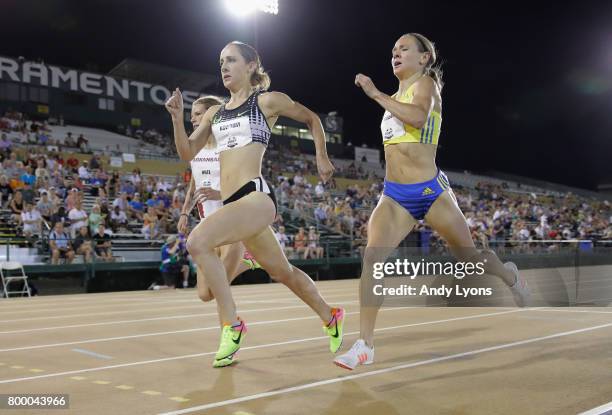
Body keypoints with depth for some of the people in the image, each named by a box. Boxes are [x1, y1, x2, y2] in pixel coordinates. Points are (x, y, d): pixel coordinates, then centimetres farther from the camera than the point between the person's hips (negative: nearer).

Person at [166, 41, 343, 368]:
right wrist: (177, 118, 3)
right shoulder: (215, 112, 19)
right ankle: (331, 318, 37)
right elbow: (187, 153, 16)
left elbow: (311, 119, 16)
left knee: (198, 241, -27)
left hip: (256, 196, -7)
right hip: (232, 202, 7)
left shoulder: (267, 101, 4)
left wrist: (321, 157, 14)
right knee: (282, 271, 16)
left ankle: (232, 325, -15)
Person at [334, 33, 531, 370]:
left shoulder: (425, 83, -4)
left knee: (469, 257, 11)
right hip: (394, 196, 6)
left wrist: (375, 94, -25)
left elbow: (418, 117, -28)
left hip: (430, 191, -5)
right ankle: (365, 346, -14)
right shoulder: (396, 97, 17)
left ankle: (509, 275, 46)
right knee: (371, 258, -16)